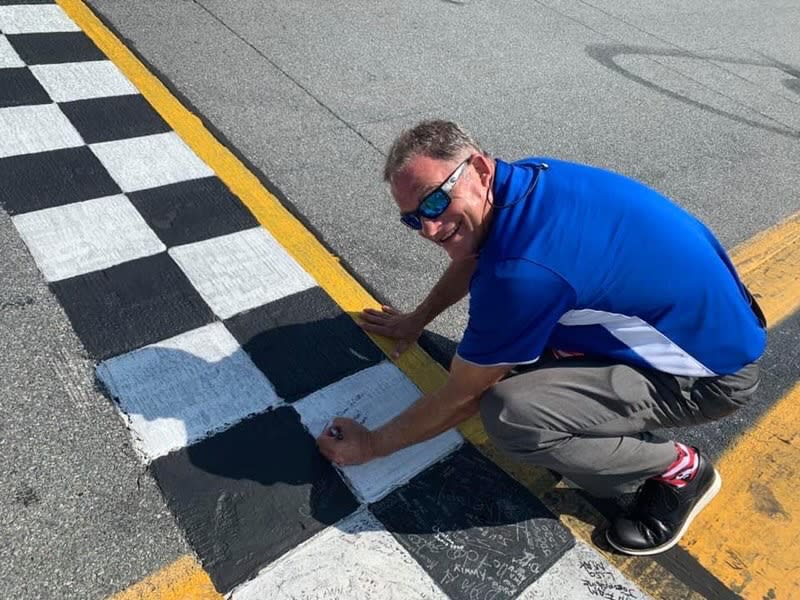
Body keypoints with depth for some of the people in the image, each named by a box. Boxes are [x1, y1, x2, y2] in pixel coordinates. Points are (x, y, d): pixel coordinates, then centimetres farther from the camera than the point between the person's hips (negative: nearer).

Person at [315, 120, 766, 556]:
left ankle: (678, 469, 1)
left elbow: (462, 399, -17)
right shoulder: (526, 176, -6)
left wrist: (371, 445, -3)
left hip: (715, 372, -9)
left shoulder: (521, 272, -33)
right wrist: (418, 318, 27)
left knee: (509, 415, -26)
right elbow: (472, 257, 17)